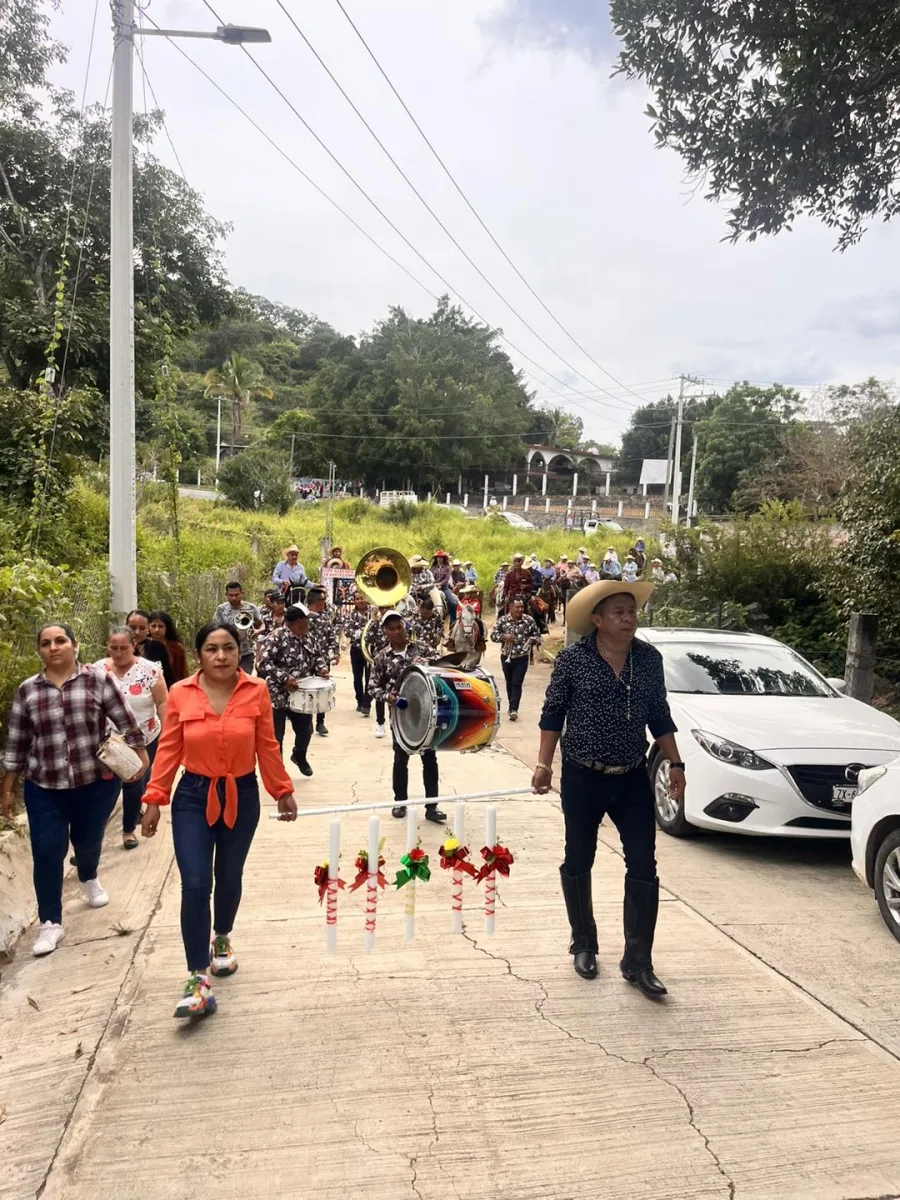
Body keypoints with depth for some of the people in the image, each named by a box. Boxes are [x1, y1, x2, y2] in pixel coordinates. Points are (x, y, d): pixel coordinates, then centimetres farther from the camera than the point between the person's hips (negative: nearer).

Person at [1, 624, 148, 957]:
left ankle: (89, 879, 50)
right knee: (47, 852, -2)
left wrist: (140, 756, -1)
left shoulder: (98, 679, -9)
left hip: (96, 782, -1)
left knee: (88, 841, 15)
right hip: (43, 788, 1)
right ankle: (50, 923, 14)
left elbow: (125, 721, -3)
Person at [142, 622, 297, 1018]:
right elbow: (169, 749, -3)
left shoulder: (256, 691, -8)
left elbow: (268, 747, 0)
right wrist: (155, 799, -4)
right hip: (194, 797, -1)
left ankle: (221, 939, 45)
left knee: (229, 879, 16)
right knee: (195, 885, -8)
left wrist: (283, 792, 4)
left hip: (242, 797, 1)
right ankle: (198, 980, 2)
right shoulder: (180, 694, -8)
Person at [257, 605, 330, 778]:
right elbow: (264, 663, -25)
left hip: (301, 695, 7)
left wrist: (322, 668, -4)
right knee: (276, 736, 5)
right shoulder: (276, 638, -19)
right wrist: (284, 678, -31)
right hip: (278, 696, -7)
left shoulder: (308, 638, 5)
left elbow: (317, 655, 17)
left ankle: (299, 756, 46)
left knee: (305, 730, 18)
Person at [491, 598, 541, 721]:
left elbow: (536, 635, 5)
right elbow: (493, 635, -3)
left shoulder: (529, 620, -5)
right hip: (506, 657, 2)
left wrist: (533, 640, -18)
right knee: (509, 683, 14)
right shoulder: (503, 620, -5)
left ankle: (513, 709, -12)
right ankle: (512, 707, 29)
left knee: (517, 684, -9)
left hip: (522, 657, -2)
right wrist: (504, 637, -21)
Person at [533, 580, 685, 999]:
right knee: (578, 863, 12)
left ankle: (637, 961, 13)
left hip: (633, 780, 3)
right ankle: (584, 944, 33)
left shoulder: (649, 658, 0)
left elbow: (660, 717, 9)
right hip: (582, 778, -2)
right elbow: (553, 714, -3)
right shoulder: (572, 659, -10)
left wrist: (675, 764, 6)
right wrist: (544, 764, -7)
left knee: (643, 868, 0)